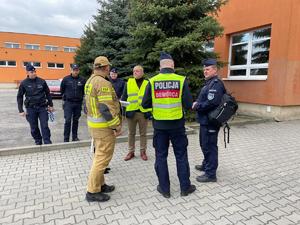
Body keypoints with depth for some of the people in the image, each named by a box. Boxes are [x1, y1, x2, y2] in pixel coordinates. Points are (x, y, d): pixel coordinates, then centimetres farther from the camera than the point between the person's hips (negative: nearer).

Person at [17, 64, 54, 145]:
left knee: (44, 126, -3)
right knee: (34, 128, 8)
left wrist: (50, 105, 9)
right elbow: (19, 97, 6)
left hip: (42, 107, -1)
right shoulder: (24, 83, 0)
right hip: (31, 109, 1)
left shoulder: (42, 81, 0)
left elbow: (48, 93, 9)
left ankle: (47, 142, 5)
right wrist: (21, 110, 1)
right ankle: (38, 142, 24)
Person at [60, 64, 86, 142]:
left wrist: (80, 97, 8)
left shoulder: (82, 80, 2)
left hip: (78, 103, 2)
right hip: (68, 103, -2)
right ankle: (66, 139, 1)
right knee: (68, 121, -6)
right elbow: (62, 90, 10)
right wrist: (65, 97, 11)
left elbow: (84, 91, 13)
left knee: (76, 120, 11)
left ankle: (75, 137, 22)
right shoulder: (66, 79, -1)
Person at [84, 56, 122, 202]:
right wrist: (117, 126, -17)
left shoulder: (89, 81, 12)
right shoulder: (103, 83, -19)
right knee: (103, 157, -1)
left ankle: (99, 184, 31)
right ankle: (92, 191, 9)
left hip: (93, 124, 10)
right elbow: (107, 108, -24)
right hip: (104, 126, -10)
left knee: (99, 155, 19)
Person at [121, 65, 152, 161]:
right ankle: (131, 151, 24)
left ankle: (143, 151, 25)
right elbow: (124, 97, 6)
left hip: (143, 112, -1)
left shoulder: (147, 83, 3)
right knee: (131, 133, 11)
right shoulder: (129, 82, 6)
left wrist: (150, 111, -2)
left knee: (143, 133, 10)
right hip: (131, 112, 1)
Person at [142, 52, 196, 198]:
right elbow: (188, 105, -9)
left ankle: (164, 188, 22)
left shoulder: (152, 81, -5)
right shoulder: (181, 80, -8)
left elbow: (145, 104, -2)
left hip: (159, 125, 1)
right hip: (177, 125, 0)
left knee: (161, 156, 13)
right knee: (181, 156, 14)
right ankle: (185, 187, 26)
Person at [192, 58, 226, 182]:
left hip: (210, 122, -11)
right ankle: (206, 164, 40)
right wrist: (197, 103, 2)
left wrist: (197, 106, -14)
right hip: (205, 120, 11)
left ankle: (210, 174, 9)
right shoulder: (209, 83, 17)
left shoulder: (216, 84, -17)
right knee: (204, 144, 22)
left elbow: (211, 103, -28)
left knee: (209, 146, -2)